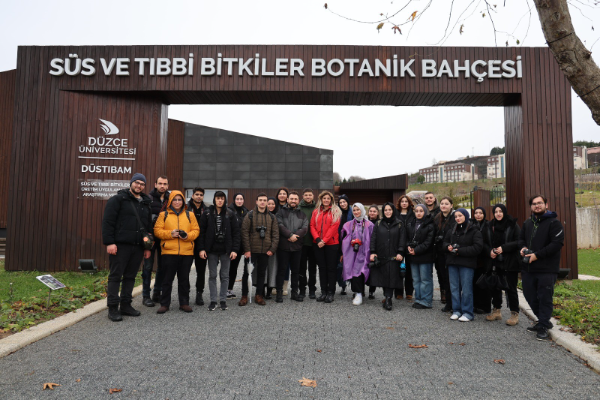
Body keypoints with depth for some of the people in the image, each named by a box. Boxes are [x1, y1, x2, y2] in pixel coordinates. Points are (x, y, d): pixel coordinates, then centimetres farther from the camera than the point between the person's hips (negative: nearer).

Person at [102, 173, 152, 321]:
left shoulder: (146, 204, 18)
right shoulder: (118, 199, 0)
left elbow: (149, 227, 22)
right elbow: (107, 221, -7)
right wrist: (109, 242, -15)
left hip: (138, 247, 6)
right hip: (120, 245, -6)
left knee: (130, 276, 11)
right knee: (115, 276, -1)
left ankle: (126, 305, 20)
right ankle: (113, 308, 6)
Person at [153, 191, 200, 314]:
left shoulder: (190, 215, 11)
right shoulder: (164, 215, 7)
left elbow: (196, 230, 7)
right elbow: (157, 230, 1)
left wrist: (188, 235, -13)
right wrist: (170, 234, -14)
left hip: (187, 253, 2)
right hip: (169, 252, -1)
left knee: (184, 278, 9)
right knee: (167, 279, 4)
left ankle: (184, 303, 20)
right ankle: (164, 304, 16)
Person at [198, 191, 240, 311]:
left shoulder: (230, 214, 1)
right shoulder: (207, 213, 2)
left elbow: (235, 232, 0)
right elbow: (202, 232, 2)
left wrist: (234, 249, -7)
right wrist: (202, 249, -6)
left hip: (225, 249, 0)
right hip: (212, 249, 0)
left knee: (225, 275, 7)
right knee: (212, 275, 6)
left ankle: (223, 300, 17)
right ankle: (213, 301, 14)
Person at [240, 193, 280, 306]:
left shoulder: (272, 217, 9)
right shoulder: (250, 215, -1)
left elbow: (275, 234, 8)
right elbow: (245, 232, -5)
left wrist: (272, 249, -2)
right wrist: (247, 249, -12)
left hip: (265, 251, 3)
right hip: (252, 250, -3)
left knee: (262, 273, 10)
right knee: (247, 273, 2)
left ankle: (259, 296, 21)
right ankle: (244, 296, 13)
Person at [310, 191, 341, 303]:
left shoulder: (335, 211, 1)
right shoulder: (316, 211, 12)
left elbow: (334, 227, -9)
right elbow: (312, 226, 5)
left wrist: (324, 240, -15)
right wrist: (317, 239, -11)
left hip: (331, 243, -3)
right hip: (318, 244, 4)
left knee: (331, 268, 1)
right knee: (322, 267, 8)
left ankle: (331, 293, 8)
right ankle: (323, 292, 15)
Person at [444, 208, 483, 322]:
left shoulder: (474, 231, -4)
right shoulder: (452, 231, 14)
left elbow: (477, 247, -13)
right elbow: (445, 242, 24)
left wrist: (460, 251, -16)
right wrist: (448, 247, -1)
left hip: (467, 264, -6)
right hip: (452, 263, 6)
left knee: (466, 288, -3)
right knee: (454, 288, 9)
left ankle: (467, 312, 8)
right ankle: (456, 310, 19)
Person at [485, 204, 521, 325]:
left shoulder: (513, 225, -5)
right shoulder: (491, 226, 9)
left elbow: (519, 242, -11)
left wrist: (504, 248, -19)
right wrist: (490, 251, -6)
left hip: (510, 262, -5)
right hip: (496, 261, 5)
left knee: (511, 288, -1)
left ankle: (514, 314, 10)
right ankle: (497, 311, 23)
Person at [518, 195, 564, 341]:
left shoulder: (554, 223, -7)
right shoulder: (527, 223, 15)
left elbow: (557, 243, -16)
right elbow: (521, 238, 24)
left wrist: (537, 255, -19)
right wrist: (523, 247, 0)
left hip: (547, 269, -7)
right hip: (528, 268, 7)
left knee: (544, 298, -1)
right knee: (530, 296, 14)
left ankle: (543, 327, 11)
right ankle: (543, 321, 31)